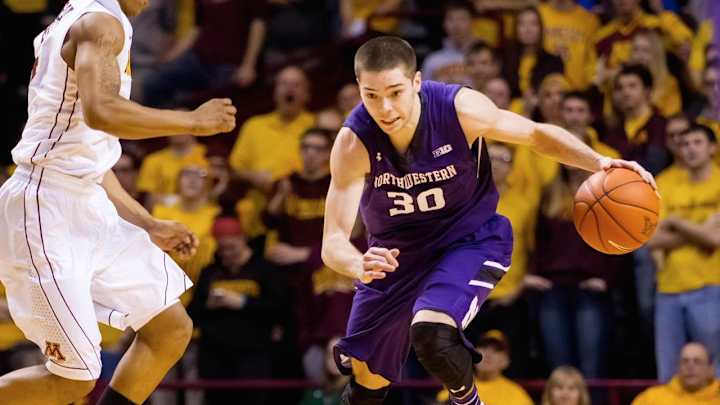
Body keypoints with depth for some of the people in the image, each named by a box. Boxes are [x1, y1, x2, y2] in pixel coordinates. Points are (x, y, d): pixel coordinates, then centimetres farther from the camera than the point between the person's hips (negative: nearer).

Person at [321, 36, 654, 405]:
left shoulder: (460, 108, -27)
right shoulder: (354, 142, -27)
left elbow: (535, 133, -8)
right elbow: (333, 244, -29)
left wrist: (598, 162, -24)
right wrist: (359, 266, -53)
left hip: (470, 239, -2)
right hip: (394, 253, 2)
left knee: (432, 333, -30)